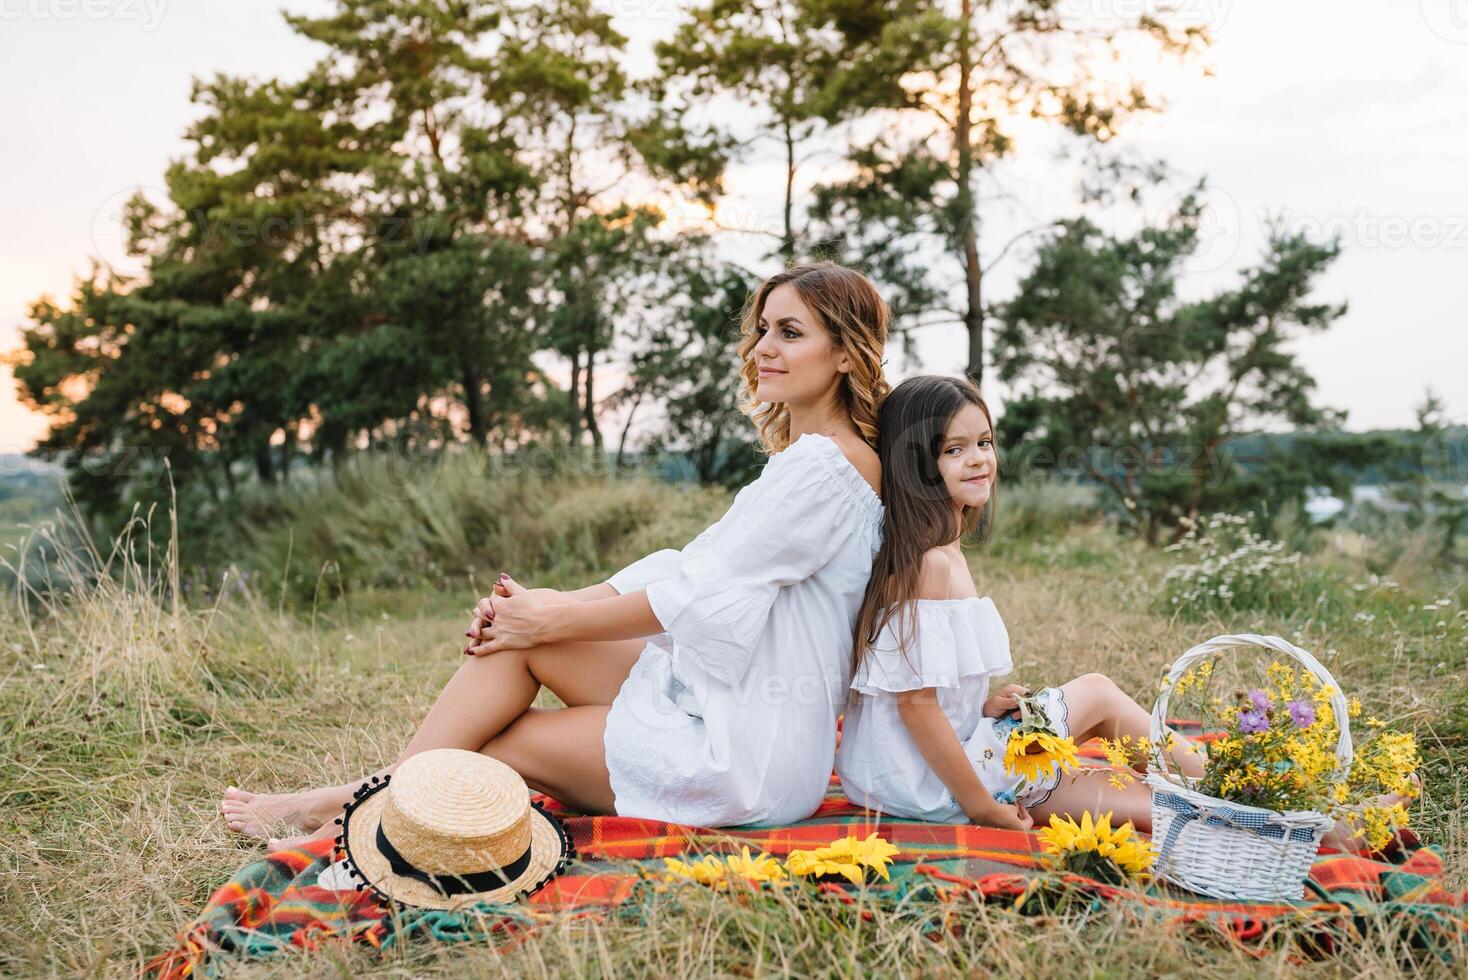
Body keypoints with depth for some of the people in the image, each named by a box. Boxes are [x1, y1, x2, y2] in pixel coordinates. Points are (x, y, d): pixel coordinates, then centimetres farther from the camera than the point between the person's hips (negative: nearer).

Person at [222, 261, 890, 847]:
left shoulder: (826, 465, -18)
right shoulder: (797, 458, 14)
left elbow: (700, 597, -19)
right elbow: (686, 569, 9)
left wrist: (554, 620, -9)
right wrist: (554, 606, -2)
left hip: (752, 752, -8)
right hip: (720, 704, 8)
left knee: (492, 743, -4)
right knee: (516, 637, -5)